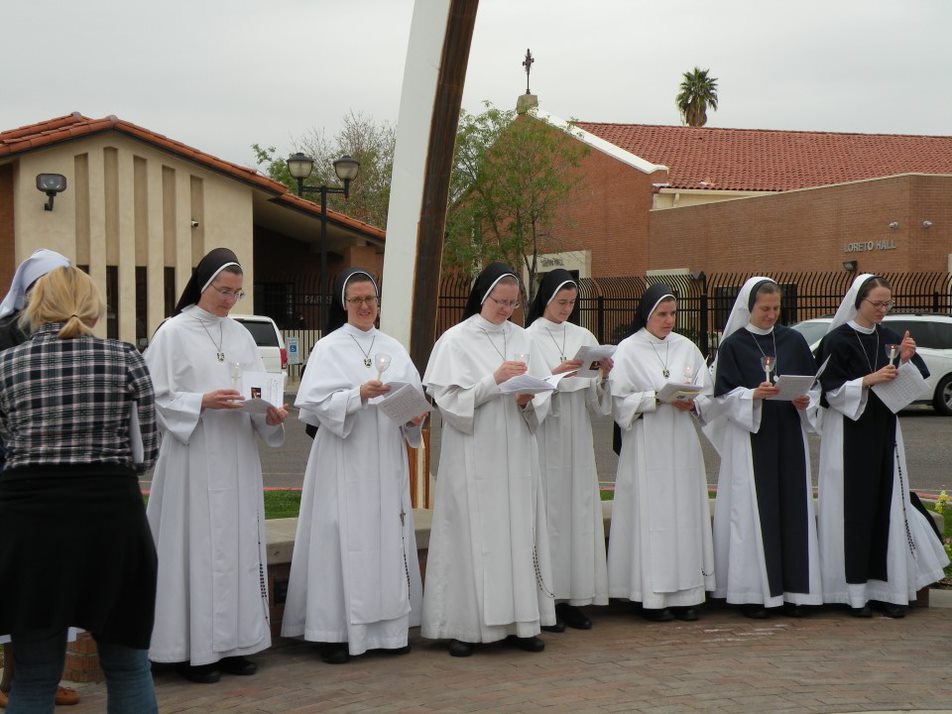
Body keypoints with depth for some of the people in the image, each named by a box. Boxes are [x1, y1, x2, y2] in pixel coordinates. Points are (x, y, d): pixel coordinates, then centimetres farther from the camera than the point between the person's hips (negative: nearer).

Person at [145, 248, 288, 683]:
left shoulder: (240, 334, 12)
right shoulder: (174, 332, -3)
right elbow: (159, 396, -7)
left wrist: (271, 412, -10)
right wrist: (203, 402, -20)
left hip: (237, 458, 6)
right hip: (193, 457, -5)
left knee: (238, 544, 7)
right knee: (198, 544, -4)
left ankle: (232, 642, 15)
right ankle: (193, 648, 2)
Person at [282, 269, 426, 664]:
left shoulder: (393, 348, 13)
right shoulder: (329, 348, 0)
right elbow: (315, 403, -9)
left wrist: (416, 416, -9)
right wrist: (359, 395, -21)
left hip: (386, 461, 5)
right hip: (344, 463, -4)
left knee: (389, 537, 6)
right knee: (344, 539, -6)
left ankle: (388, 625, 14)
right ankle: (337, 631, -1)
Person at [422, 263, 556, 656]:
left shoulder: (520, 338, 11)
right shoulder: (455, 340, -2)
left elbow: (542, 395, 11)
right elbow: (448, 399, -9)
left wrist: (527, 401, -10)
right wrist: (494, 381, -17)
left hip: (516, 452, 4)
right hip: (473, 456, -4)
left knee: (518, 531, 4)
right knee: (473, 533, -4)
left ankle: (520, 621, 10)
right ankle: (464, 625, 1)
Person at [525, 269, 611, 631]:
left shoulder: (583, 337, 12)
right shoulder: (529, 338, -1)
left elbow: (594, 397, 10)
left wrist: (603, 375, -9)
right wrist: (555, 374, -19)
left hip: (577, 434, 5)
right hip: (545, 434, -5)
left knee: (579, 509, 3)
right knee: (549, 509, -6)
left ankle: (573, 599, 9)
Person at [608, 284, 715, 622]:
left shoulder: (686, 347, 12)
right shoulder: (628, 350, -1)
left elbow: (707, 394, 12)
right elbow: (619, 400, -7)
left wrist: (691, 403, -8)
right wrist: (657, 399, -16)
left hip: (682, 442, 4)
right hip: (646, 445, -4)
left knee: (685, 513, 2)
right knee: (651, 514, -6)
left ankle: (685, 593, 8)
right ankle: (652, 596, -3)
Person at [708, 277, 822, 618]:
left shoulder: (793, 341, 10)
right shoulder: (733, 345, 1)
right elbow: (724, 394, -4)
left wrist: (804, 400, -7)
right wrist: (754, 395, -20)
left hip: (789, 436, 3)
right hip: (749, 438, -3)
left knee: (792, 507, 1)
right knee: (753, 510, -5)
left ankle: (793, 589, 7)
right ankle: (754, 592, 0)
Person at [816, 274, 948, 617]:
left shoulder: (890, 338, 10)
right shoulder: (837, 340, -6)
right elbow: (831, 391, -11)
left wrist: (905, 361, -8)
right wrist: (870, 380, -21)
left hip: (884, 433, 5)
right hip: (849, 435, -5)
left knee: (887, 505, 2)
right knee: (854, 508, -4)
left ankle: (886, 587, 6)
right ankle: (854, 591, 2)